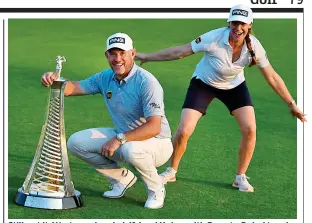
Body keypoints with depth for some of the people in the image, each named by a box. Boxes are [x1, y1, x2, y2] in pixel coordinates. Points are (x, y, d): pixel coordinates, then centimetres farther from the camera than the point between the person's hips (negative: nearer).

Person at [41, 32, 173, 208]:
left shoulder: (146, 82, -23)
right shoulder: (106, 78, -1)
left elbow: (154, 128, -30)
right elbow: (73, 88, -1)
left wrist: (119, 139, -33)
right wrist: (54, 79, -23)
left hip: (157, 143, -7)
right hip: (122, 137, 7)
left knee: (131, 149, -41)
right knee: (76, 142, -4)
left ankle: (156, 189, -9)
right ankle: (122, 178, 12)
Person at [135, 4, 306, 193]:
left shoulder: (254, 47, -25)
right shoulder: (214, 38, -33)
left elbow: (272, 77, -14)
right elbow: (179, 51, -24)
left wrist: (292, 104, -13)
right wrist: (147, 57, -20)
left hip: (234, 86, 2)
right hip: (204, 83, -2)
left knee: (250, 130, -14)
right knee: (183, 131, -11)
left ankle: (241, 177, 7)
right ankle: (171, 172, 16)